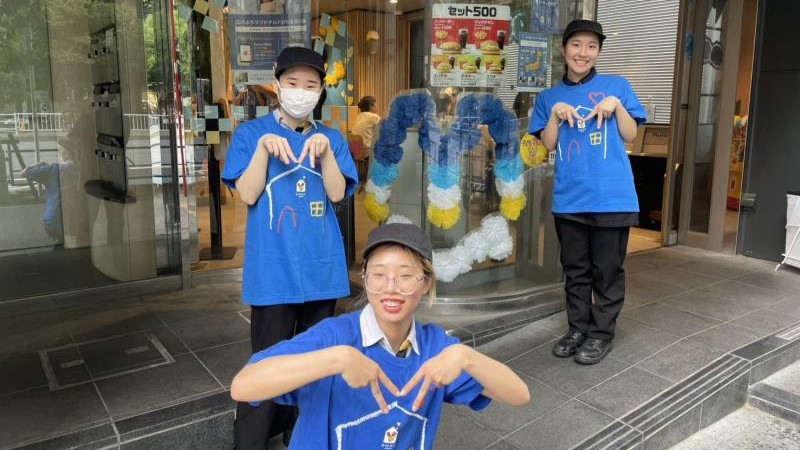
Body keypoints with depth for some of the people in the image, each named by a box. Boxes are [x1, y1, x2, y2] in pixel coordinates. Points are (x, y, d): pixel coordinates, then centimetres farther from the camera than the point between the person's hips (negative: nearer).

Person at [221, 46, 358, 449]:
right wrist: (263, 147, -18)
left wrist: (325, 151, -17)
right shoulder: (251, 133, 1)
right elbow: (247, 195, -8)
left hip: (321, 265, 3)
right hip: (273, 268, -3)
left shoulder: (331, 138, 8)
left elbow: (337, 194, -4)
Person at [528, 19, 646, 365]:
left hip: (611, 196, -2)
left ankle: (602, 334, 19)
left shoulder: (617, 86, 6)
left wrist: (617, 105, -9)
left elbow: (630, 136, 5)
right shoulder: (550, 96, 11)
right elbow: (548, 144, 5)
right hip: (569, 198, 2)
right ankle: (578, 329, 25)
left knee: (607, 270, 5)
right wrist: (555, 113, -9)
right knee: (575, 270, 11)